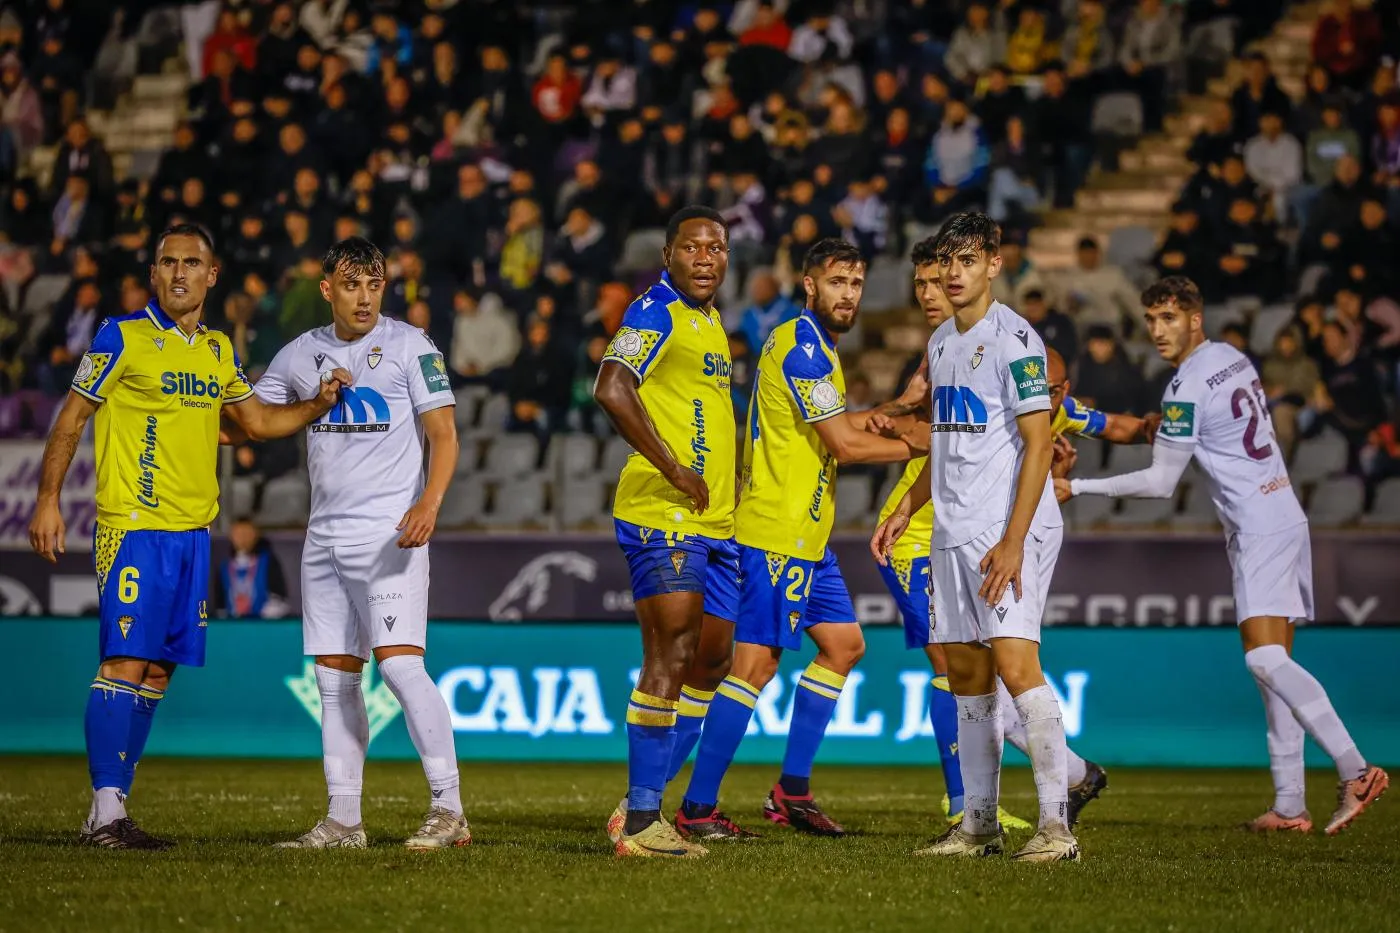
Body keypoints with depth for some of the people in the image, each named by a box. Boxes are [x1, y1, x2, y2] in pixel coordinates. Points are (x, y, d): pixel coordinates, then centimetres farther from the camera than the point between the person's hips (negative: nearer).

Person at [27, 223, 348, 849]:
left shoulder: (219, 349, 15)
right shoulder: (122, 337, -4)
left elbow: (257, 421, 24)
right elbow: (71, 420, -2)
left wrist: (319, 403, 9)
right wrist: (48, 501, -8)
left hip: (192, 531, 7)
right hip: (132, 527, -6)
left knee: (158, 670, 5)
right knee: (124, 663, -12)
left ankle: (115, 809, 10)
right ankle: (104, 815, -11)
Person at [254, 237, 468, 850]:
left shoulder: (409, 346, -3)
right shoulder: (301, 355, 12)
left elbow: (443, 435, -7)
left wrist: (429, 503, -22)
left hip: (389, 534, -6)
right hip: (325, 538, 6)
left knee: (399, 664, -17)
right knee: (335, 679, 6)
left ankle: (449, 809, -14)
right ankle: (343, 821, 12)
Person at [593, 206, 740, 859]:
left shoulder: (710, 321, 19)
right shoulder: (656, 312, -10)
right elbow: (611, 389, -24)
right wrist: (673, 469, -23)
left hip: (712, 520, 10)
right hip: (662, 513, -10)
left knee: (712, 659, 10)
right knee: (673, 654, -12)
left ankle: (644, 808, 16)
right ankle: (639, 821, -9)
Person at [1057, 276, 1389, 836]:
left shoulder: (1187, 390, -14)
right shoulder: (1233, 358, 11)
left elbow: (1160, 483, -8)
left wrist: (1079, 488, -2)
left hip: (1259, 529, -10)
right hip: (1284, 519, 10)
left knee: (1265, 659, -19)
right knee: (1274, 664, 7)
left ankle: (1355, 770, -30)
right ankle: (1289, 805, 6)